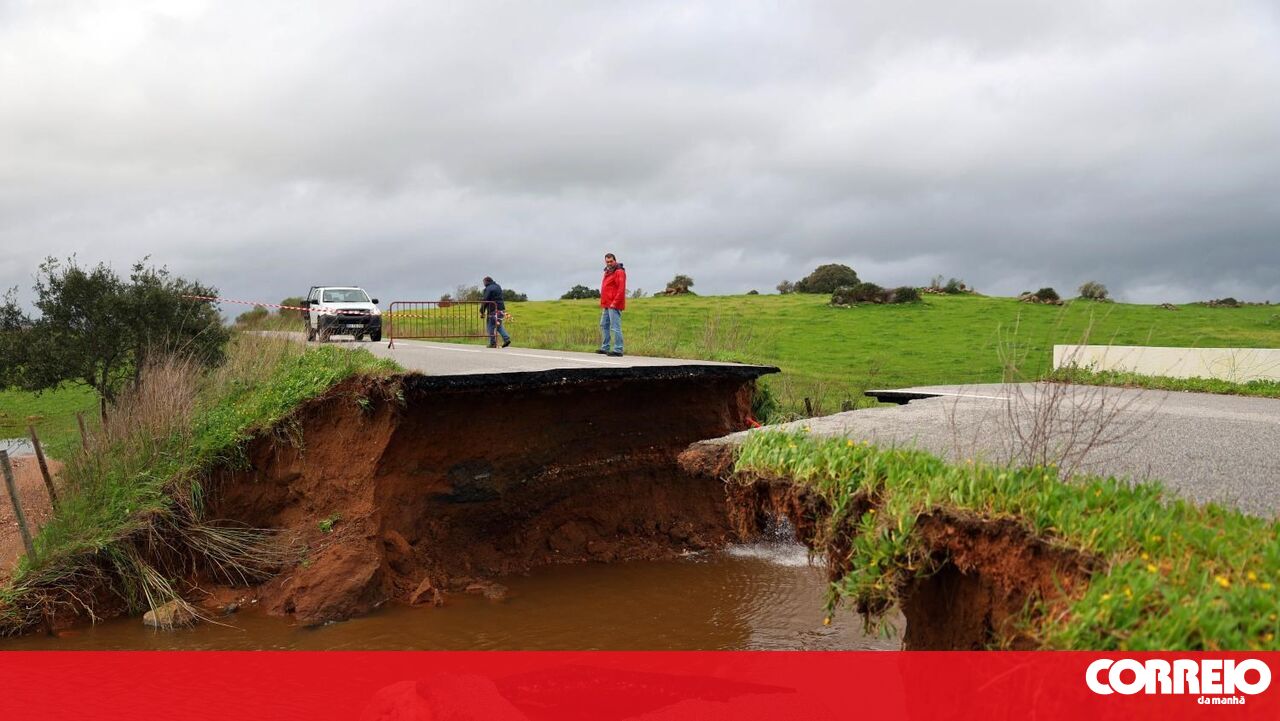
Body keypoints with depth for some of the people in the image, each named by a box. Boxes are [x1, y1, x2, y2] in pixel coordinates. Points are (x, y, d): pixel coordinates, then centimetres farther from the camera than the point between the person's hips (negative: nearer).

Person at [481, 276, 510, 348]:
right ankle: (506, 338, 3)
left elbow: (485, 301, -12)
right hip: (501, 309, 8)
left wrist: (482, 312, -7)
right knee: (499, 325, 18)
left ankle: (493, 343, 0)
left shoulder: (488, 289, -9)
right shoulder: (498, 287, 15)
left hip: (493, 310, -8)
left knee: (490, 326, 1)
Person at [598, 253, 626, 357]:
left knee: (615, 327, -11)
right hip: (606, 305, 10)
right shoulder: (608, 272, 20)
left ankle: (618, 350, -11)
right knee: (604, 326, 14)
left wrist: (615, 303, -20)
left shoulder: (619, 272, -8)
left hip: (614, 305, -10)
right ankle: (605, 348, 21)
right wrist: (602, 303, 15)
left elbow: (621, 289, -17)